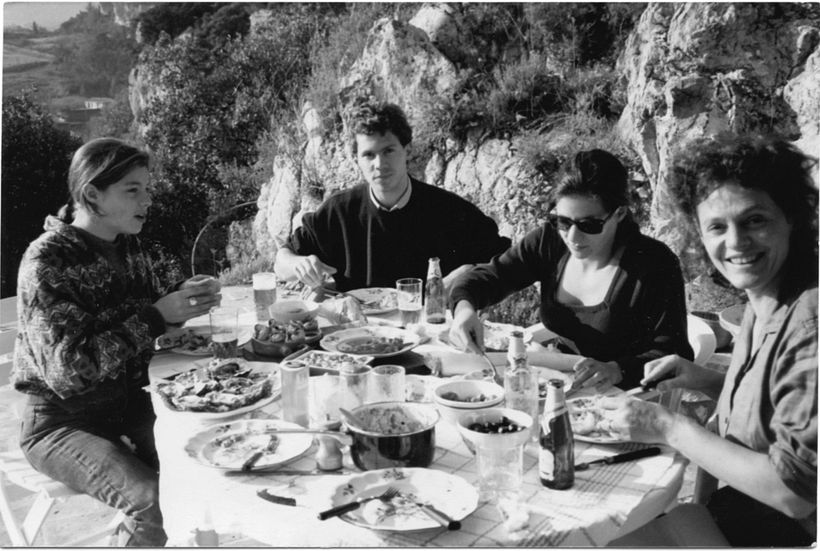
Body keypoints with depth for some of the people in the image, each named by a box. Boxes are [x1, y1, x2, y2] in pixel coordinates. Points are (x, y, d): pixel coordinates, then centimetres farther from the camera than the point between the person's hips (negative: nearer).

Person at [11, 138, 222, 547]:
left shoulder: (126, 246, 3)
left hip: (127, 404, 7)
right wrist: (158, 315, -26)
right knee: (155, 504, -26)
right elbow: (68, 368, -24)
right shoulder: (46, 262, -18)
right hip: (61, 421, -6)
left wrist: (183, 302, -8)